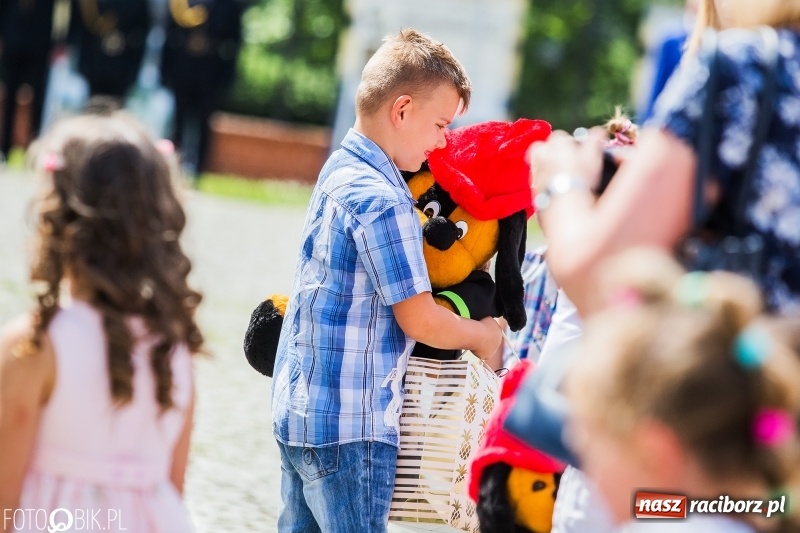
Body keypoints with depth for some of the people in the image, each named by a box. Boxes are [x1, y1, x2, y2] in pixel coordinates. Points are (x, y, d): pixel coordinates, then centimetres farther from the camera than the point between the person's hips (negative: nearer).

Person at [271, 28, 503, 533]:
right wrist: (481, 335, 2)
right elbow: (421, 322, -15)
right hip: (348, 425, -9)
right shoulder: (382, 202, -19)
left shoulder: (342, 170, 9)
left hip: (300, 410, 9)